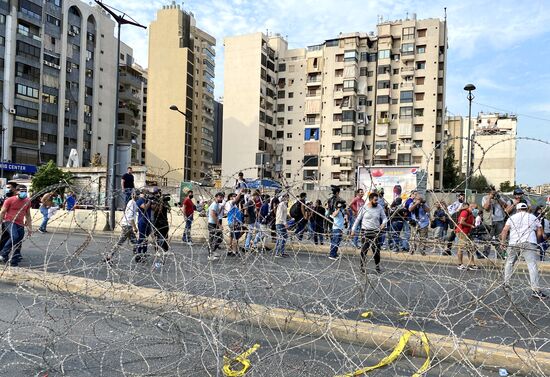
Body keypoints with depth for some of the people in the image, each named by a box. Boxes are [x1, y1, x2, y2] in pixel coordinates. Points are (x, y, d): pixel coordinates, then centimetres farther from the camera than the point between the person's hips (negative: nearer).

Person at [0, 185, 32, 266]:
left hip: (20, 224, 5)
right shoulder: (10, 200, -4)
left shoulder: (27, 201, 9)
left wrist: (30, 227, 16)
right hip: (9, 222, -5)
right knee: (14, 237, -28)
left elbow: (28, 215, 18)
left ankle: (14, 261, 10)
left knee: (19, 243, 1)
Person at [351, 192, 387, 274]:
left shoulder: (379, 207, 2)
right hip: (365, 232, -2)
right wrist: (353, 230, 2)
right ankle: (362, 267, 14)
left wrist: (383, 223, -14)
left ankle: (377, 267, 22)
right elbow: (358, 219, 3)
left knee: (377, 250, 5)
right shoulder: (364, 208, -4)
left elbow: (384, 218, 9)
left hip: (376, 232, 2)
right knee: (364, 250, 2)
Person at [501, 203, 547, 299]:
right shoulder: (534, 218, 18)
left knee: (509, 262, 17)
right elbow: (540, 233, 13)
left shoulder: (512, 217, 16)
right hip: (529, 243, -1)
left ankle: (506, 283, 20)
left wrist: (503, 242, 6)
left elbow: (505, 230, 3)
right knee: (532, 265, -7)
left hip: (513, 243, 1)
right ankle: (536, 290, -14)